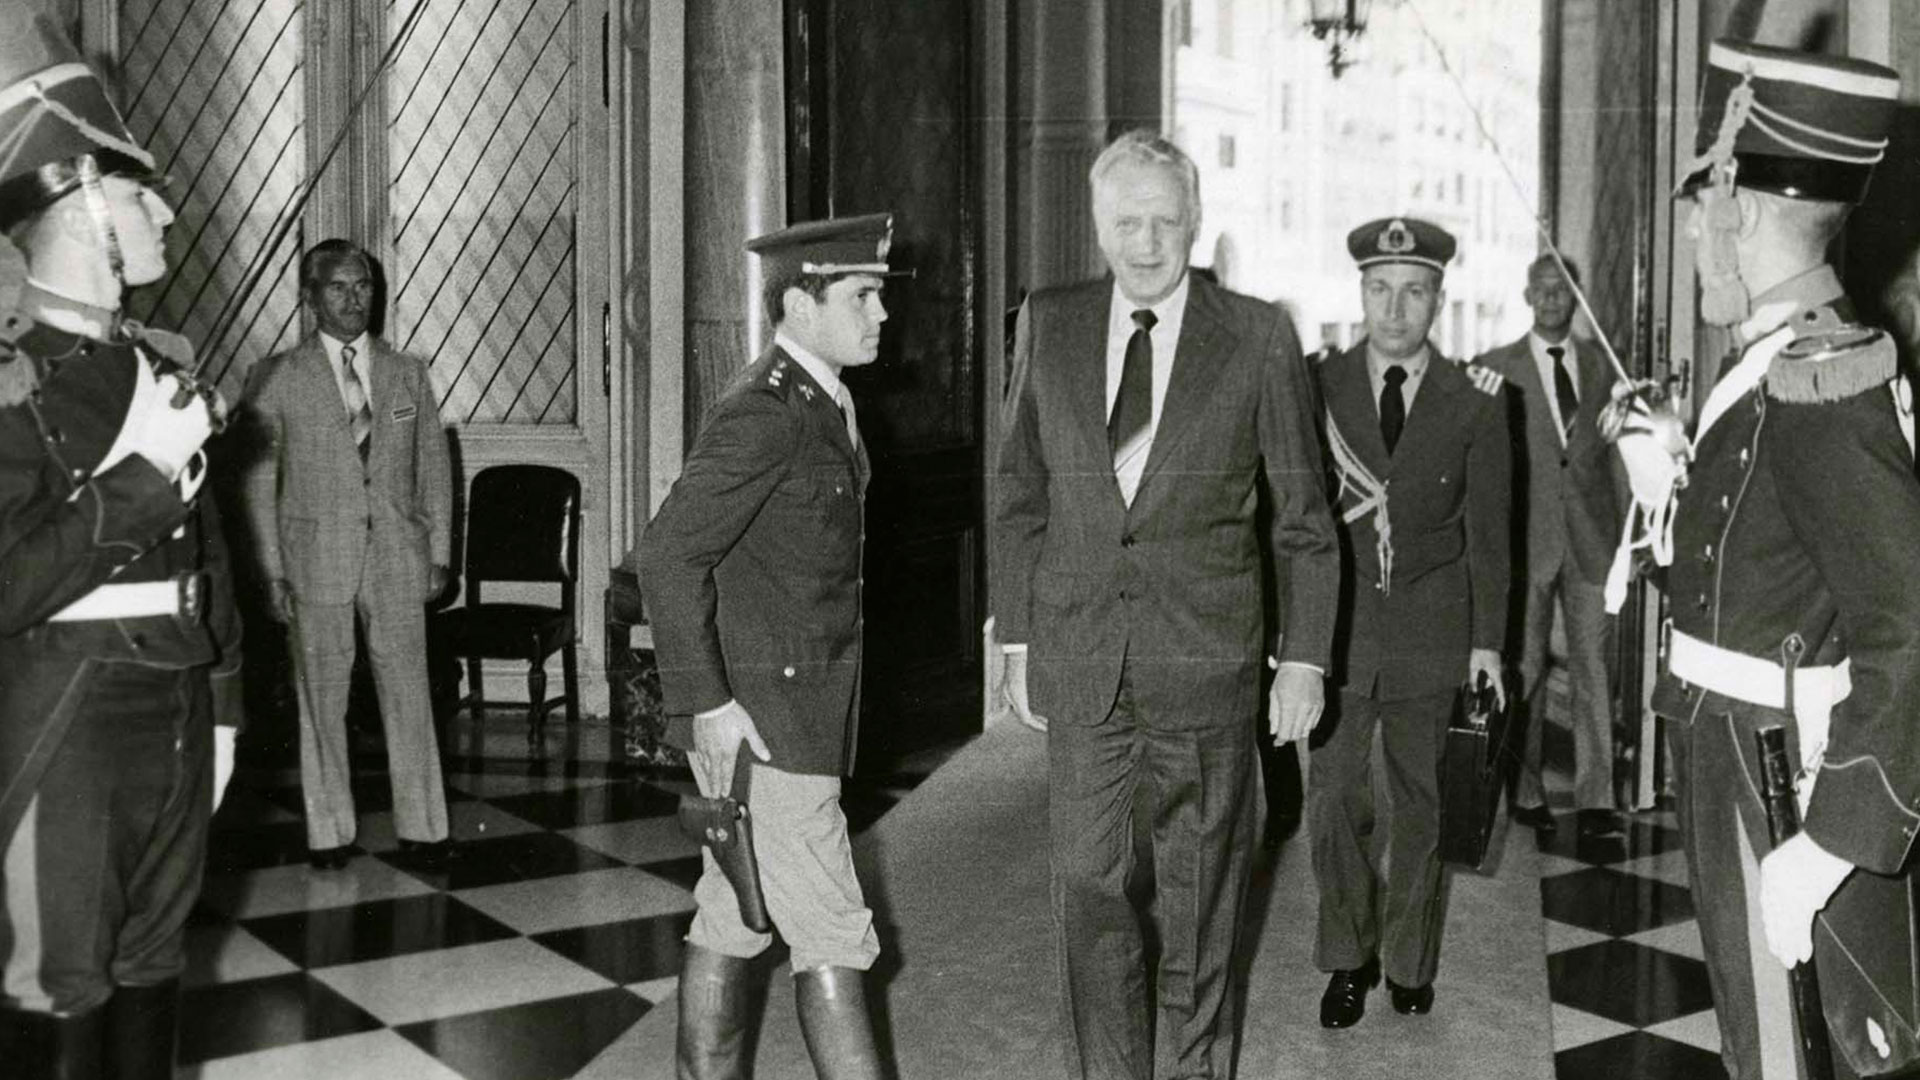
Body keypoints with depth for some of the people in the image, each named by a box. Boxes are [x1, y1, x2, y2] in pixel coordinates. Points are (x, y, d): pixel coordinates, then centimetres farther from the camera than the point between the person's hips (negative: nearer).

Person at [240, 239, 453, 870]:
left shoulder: (408, 375, 9)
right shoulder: (275, 379, 1)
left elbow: (434, 468, 11)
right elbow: (257, 481, 1)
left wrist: (439, 554, 5)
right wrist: (271, 571, -5)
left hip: (398, 559, 2)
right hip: (315, 562, -1)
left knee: (409, 693, 3)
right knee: (321, 699, 5)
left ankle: (421, 827, 12)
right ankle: (330, 832, 17)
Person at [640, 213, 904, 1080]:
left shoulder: (822, 406, 13)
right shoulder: (763, 414, -18)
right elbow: (668, 555, -23)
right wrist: (707, 703, -23)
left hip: (802, 707, 9)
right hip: (761, 718, -9)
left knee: (735, 919, 16)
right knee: (833, 936, -4)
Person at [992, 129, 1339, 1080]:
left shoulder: (1258, 338, -3)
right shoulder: (1048, 325, 3)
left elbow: (1303, 516, 2)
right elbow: (1019, 494, 9)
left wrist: (1303, 658, -1)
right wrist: (1018, 638, 6)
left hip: (1205, 659, -1)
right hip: (1080, 661, 2)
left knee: (1200, 889, 11)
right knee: (1086, 885, 2)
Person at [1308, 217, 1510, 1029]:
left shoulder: (1474, 402, 0)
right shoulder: (1317, 388, -2)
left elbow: (1487, 529, 4)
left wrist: (1488, 640, 2)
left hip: (1433, 636, 1)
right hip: (1338, 624, 0)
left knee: (1422, 806, 11)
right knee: (1332, 801, 0)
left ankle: (1409, 961, 28)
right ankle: (1349, 958, 20)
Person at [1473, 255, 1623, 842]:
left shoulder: (1600, 364, 10)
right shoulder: (1497, 369, 3)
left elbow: (1614, 448, 11)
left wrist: (1625, 524, 4)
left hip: (1592, 536, 2)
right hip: (1527, 536, -2)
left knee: (1594, 666, 0)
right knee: (1525, 669, 4)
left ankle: (1595, 798, 4)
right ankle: (1525, 791, 14)